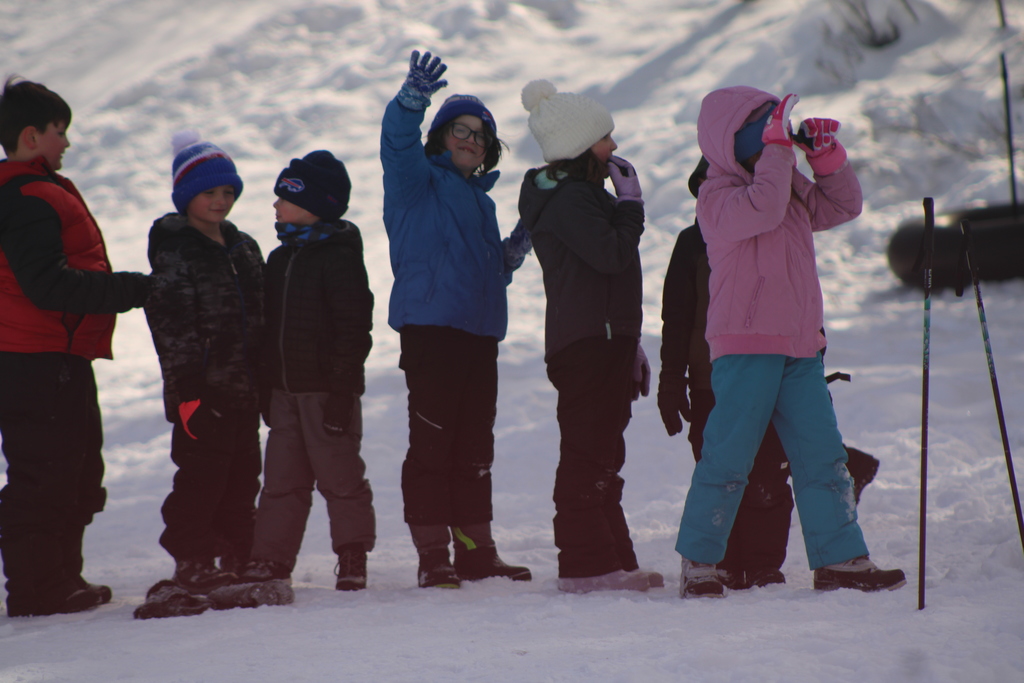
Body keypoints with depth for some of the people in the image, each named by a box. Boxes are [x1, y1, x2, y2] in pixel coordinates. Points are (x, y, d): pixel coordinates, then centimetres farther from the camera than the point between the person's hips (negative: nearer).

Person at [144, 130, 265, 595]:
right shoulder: (173, 251, -7)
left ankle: (237, 557, 20)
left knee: (243, 474, 10)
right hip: (203, 390, -6)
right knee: (202, 474, -3)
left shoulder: (244, 248, 14)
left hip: (244, 388, 7)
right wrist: (187, 389, -17)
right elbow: (172, 327, -12)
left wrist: (267, 382, 15)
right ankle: (194, 561, 6)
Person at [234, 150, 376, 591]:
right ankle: (270, 559, 11)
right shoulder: (280, 258, 15)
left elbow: (353, 328, -14)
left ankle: (353, 557, 10)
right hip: (285, 389, 7)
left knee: (338, 473, 0)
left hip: (325, 389, -7)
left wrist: (341, 388, -19)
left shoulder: (339, 257, -10)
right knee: (282, 477, 8)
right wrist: (266, 387, 16)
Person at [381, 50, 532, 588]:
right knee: (431, 443, -8)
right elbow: (397, 139, -17)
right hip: (430, 326, -7)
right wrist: (413, 98, -36)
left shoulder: (481, 199, 26)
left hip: (480, 332, 8)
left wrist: (511, 256, 12)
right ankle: (432, 558, -6)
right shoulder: (421, 179, 4)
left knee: (475, 448, 9)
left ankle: (476, 551, 15)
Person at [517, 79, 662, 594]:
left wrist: (630, 344, 27)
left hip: (605, 341, 11)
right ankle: (585, 565, -10)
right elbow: (612, 253, -24)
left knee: (602, 453, 13)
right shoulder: (568, 199, -12)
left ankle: (614, 561, 18)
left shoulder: (586, 194, 22)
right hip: (586, 344, -11)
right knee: (588, 453, -11)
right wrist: (631, 201, -11)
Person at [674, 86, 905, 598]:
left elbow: (843, 206, 19)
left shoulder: (789, 185, 16)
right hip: (744, 347, -7)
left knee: (822, 453, 4)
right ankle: (698, 562, 6)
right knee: (728, 456, -5)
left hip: (801, 347, 7)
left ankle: (840, 559, 9)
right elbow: (763, 208, -26)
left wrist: (826, 156, 6)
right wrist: (778, 146, -21)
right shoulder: (716, 196, -8)